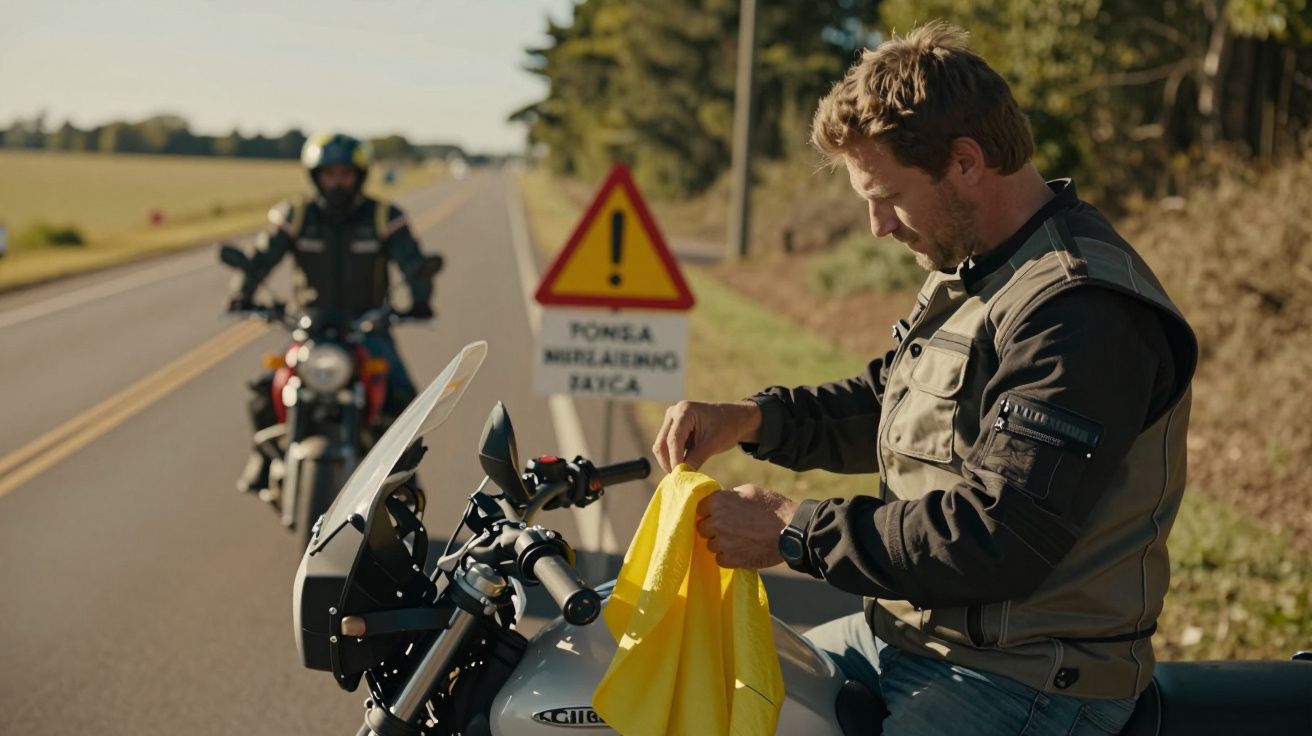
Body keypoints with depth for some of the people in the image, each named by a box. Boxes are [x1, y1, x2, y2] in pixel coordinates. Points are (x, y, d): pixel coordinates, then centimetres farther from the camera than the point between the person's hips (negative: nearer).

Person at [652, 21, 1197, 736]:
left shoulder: (1081, 312, -23)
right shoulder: (968, 271, 11)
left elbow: (997, 538, -28)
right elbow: (880, 402, 22)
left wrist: (794, 532, -21)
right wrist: (750, 419, 4)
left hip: (1029, 677, -10)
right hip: (906, 631, 10)